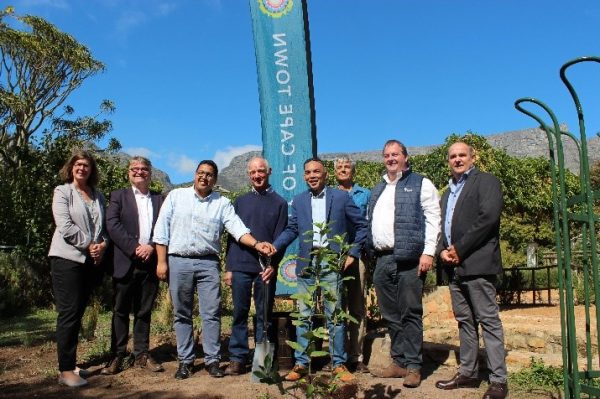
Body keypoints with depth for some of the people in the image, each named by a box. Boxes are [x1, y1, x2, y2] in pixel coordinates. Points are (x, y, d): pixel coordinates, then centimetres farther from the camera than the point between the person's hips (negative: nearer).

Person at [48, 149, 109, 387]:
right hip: (68, 259, -5)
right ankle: (65, 370, 1)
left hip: (91, 260, 5)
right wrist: (89, 245, -13)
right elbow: (65, 226, -12)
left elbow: (104, 225, 12)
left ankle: (70, 365, 19)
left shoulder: (98, 196, 14)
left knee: (78, 313, 10)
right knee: (69, 313, -5)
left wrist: (103, 245, -6)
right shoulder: (62, 192, -1)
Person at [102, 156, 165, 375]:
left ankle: (142, 355, 18)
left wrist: (151, 246, -12)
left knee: (144, 311, 9)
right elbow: (112, 225, -6)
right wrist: (134, 248, -15)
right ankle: (117, 356, 13)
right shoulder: (118, 196, 8)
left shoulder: (159, 200, 14)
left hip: (150, 262, 2)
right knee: (121, 310, 4)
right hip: (125, 263, -2)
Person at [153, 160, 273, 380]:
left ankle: (212, 360, 12)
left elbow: (237, 228, -6)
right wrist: (161, 261, -3)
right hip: (178, 262, 1)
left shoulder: (222, 203, 5)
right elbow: (162, 229, 3)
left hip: (208, 263, 0)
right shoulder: (176, 196, 5)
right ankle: (185, 360, 21)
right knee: (181, 314, 9)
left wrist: (256, 244, -23)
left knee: (211, 314, 0)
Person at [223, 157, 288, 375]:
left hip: (265, 268, -1)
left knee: (264, 315, 6)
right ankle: (237, 359, 13)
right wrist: (229, 267, 4)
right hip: (240, 266, 2)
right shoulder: (240, 202, 11)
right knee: (239, 314, 5)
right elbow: (232, 235, 10)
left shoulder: (279, 203, 6)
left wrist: (273, 264, -11)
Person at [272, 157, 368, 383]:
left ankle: (339, 364, 13)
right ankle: (301, 363, 15)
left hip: (332, 263, -2)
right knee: (304, 315, 5)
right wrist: (274, 246, -6)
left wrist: (353, 253, 0)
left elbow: (361, 226, 6)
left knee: (334, 314, 2)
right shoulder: (298, 201, 11)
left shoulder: (341, 197, 3)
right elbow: (292, 229, 9)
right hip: (306, 263, 3)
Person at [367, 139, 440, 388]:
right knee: (391, 316, 12)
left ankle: (413, 366, 8)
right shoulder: (377, 190, 21)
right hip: (382, 260, 7)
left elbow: (433, 219, -6)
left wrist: (428, 252, -15)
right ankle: (399, 362, 23)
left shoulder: (420, 184, 2)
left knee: (410, 314, -2)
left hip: (408, 259, -6)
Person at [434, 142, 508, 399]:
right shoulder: (448, 192, 23)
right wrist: (442, 250, 0)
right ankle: (468, 373, 21)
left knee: (488, 320, -5)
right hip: (455, 265, 8)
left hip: (477, 263, -7)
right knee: (464, 320, 12)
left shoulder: (486, 181, 0)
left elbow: (489, 217, -14)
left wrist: (460, 249, -14)